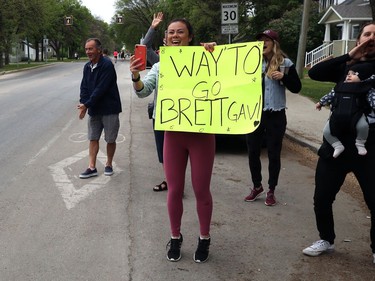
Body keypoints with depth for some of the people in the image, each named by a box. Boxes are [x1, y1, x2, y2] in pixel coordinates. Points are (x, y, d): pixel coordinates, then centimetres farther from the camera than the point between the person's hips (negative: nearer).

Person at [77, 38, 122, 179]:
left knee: (110, 139, 5)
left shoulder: (107, 65, -17)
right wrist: (83, 103, -12)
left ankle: (109, 164, 23)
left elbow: (101, 89, -22)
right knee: (93, 138, 7)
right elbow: (84, 87, 5)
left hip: (109, 109, -6)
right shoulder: (87, 67, 6)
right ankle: (92, 167, 13)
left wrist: (86, 105, -20)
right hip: (94, 109, 6)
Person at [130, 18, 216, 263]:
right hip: (173, 135, 3)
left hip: (202, 134, -2)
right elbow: (143, 91, -3)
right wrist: (136, 76, -24)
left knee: (202, 191, 8)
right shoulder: (160, 66, 6)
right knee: (174, 191, 10)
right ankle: (175, 237, 30)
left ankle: (204, 238, 28)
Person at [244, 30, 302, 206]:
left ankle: (271, 191, 19)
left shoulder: (285, 64, -1)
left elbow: (296, 88, -1)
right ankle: (257, 187, 26)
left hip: (275, 116, -2)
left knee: (274, 154, 5)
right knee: (253, 152, 8)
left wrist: (284, 77, -16)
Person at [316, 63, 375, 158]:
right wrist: (321, 102, 31)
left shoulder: (366, 88, 4)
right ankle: (338, 146, 14)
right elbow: (330, 95, 27)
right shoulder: (340, 87, 17)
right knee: (326, 131, -8)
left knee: (363, 126, -33)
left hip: (356, 114, -4)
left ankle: (360, 144, -2)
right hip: (338, 115, 4)